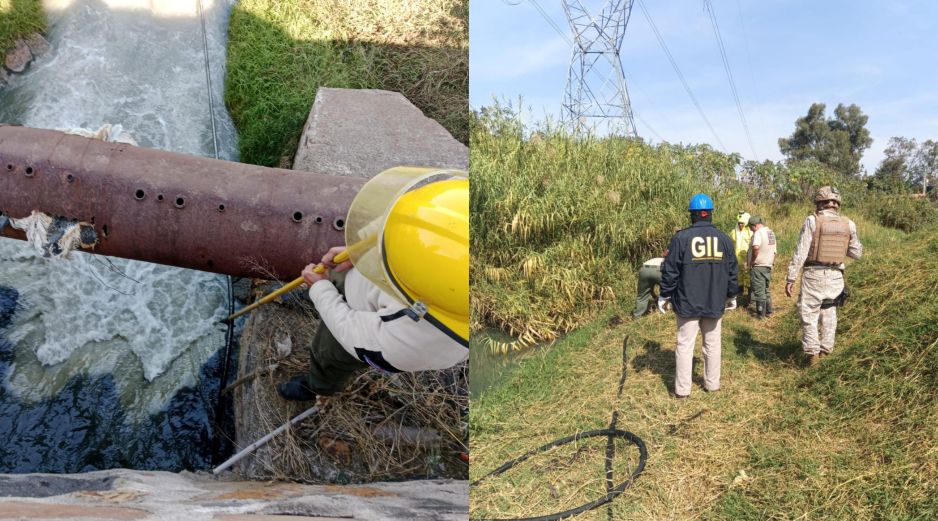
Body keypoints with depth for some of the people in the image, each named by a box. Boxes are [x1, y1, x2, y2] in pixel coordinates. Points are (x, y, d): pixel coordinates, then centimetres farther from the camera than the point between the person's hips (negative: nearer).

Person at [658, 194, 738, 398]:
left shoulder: (681, 237, -10)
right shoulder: (724, 239, 2)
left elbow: (670, 270, -8)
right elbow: (732, 271, 9)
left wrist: (664, 295, 3)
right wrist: (732, 295, 23)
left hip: (687, 302, -3)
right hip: (715, 303, 3)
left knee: (685, 344, 4)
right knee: (712, 343, 15)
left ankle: (682, 389, 7)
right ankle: (712, 383, 23)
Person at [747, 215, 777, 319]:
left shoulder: (758, 232, -17)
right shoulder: (771, 232, 12)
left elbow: (755, 247, -33)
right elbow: (774, 250, 18)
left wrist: (752, 261, -21)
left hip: (758, 266, -9)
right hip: (768, 266, 9)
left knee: (759, 291, -1)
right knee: (766, 290, 19)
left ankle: (761, 313, 4)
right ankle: (768, 311, 25)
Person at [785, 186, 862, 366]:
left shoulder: (812, 220, -10)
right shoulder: (848, 224, 2)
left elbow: (800, 252, -13)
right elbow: (857, 253, 10)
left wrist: (790, 278, -8)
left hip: (814, 274, -4)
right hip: (836, 275, 4)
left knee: (809, 313, 6)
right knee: (829, 313, 18)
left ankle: (812, 352, 5)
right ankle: (826, 350, 24)